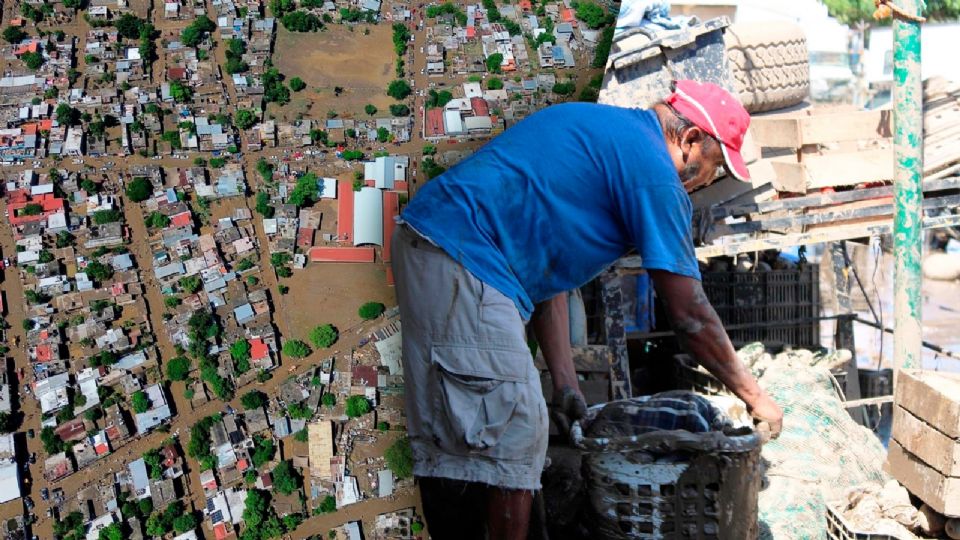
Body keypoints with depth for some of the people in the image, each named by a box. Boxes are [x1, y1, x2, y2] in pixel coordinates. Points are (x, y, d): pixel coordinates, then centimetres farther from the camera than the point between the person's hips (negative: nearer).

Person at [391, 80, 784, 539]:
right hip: (463, 258, -11)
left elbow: (546, 262, 19)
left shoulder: (601, 128, 22)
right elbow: (689, 314, -6)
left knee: (447, 441, 13)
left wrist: (564, 381, 17)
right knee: (513, 434, -6)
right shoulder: (651, 167, -8)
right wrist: (753, 396, 8)